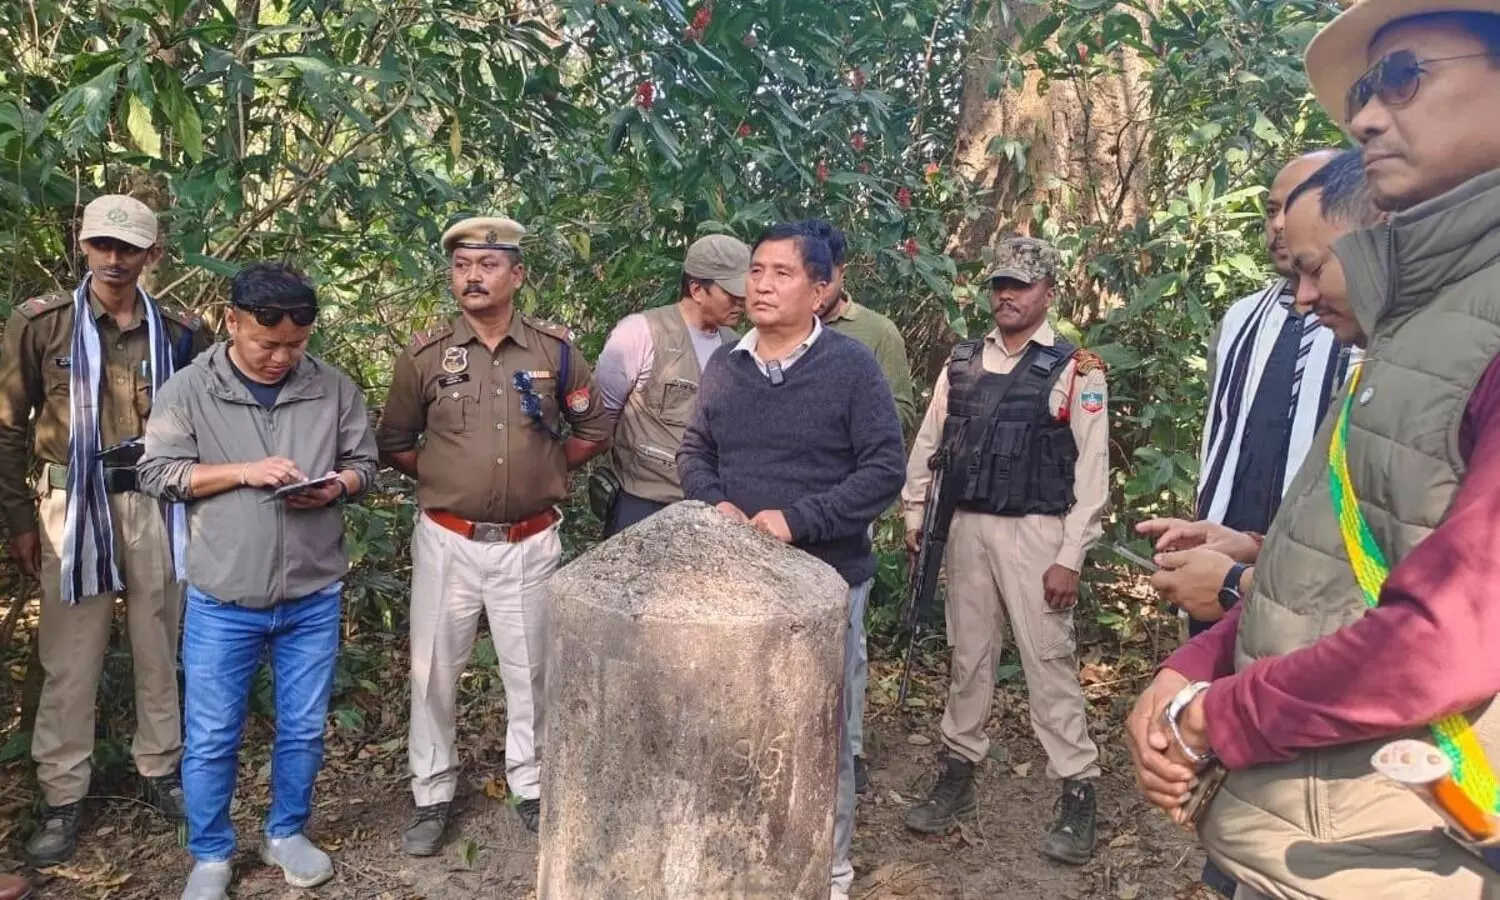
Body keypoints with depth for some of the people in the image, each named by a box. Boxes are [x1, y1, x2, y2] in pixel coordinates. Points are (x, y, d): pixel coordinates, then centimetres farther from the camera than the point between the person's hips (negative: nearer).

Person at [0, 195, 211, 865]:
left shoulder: (181, 331, 2)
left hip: (155, 502, 2)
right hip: (75, 502, -1)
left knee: (159, 646, 11)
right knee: (70, 656, 4)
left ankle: (160, 770, 27)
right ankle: (62, 798, 17)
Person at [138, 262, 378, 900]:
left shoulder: (334, 389, -1)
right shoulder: (189, 390, -4)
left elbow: (365, 463, 7)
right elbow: (158, 473, -5)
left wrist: (336, 486, -15)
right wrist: (242, 472, -18)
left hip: (313, 597, 2)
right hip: (223, 601, -1)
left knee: (303, 729, 14)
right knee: (211, 739, 9)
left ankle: (286, 834, 36)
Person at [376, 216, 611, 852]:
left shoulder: (554, 351, -2)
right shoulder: (425, 355, -3)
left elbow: (594, 429, 10)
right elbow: (393, 442, 8)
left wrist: (547, 473, 4)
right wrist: (441, 478, 0)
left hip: (530, 543, 0)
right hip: (448, 541, 0)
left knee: (529, 670, 13)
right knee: (433, 671, 9)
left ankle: (531, 788, 31)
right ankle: (431, 796, 27)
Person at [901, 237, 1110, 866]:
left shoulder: (1075, 370, -7)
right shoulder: (961, 364, 8)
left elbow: (1091, 470, -9)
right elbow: (927, 444, 14)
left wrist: (1069, 557, -12)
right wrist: (914, 517, 11)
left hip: (1035, 532, -5)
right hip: (967, 527, 5)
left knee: (1048, 659, -1)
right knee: (967, 653, 14)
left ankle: (1077, 791, 13)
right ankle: (957, 772, 28)